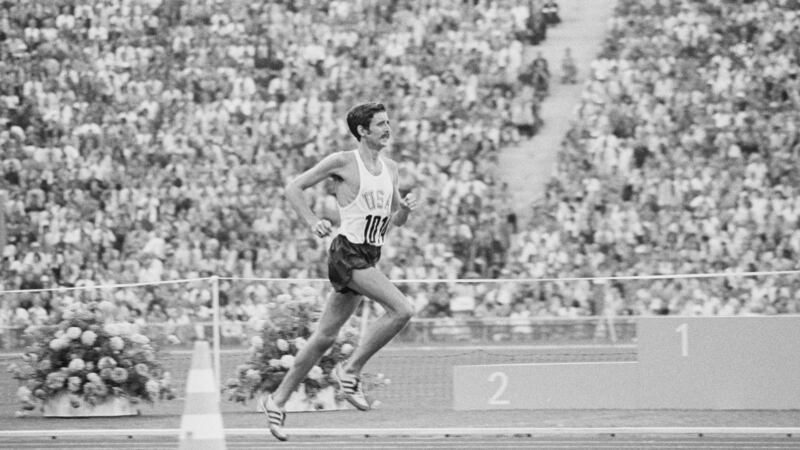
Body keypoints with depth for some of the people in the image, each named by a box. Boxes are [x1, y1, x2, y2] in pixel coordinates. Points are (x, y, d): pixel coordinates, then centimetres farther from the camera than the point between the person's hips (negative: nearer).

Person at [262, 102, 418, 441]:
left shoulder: (390, 169, 14)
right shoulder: (343, 162, -7)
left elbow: (396, 221, 22)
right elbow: (293, 188, -3)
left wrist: (405, 208, -1)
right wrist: (313, 222, -16)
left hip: (369, 258, 7)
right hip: (348, 253, -7)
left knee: (326, 336, 10)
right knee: (402, 310, -21)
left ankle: (279, 400, 18)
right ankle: (351, 369, -8)